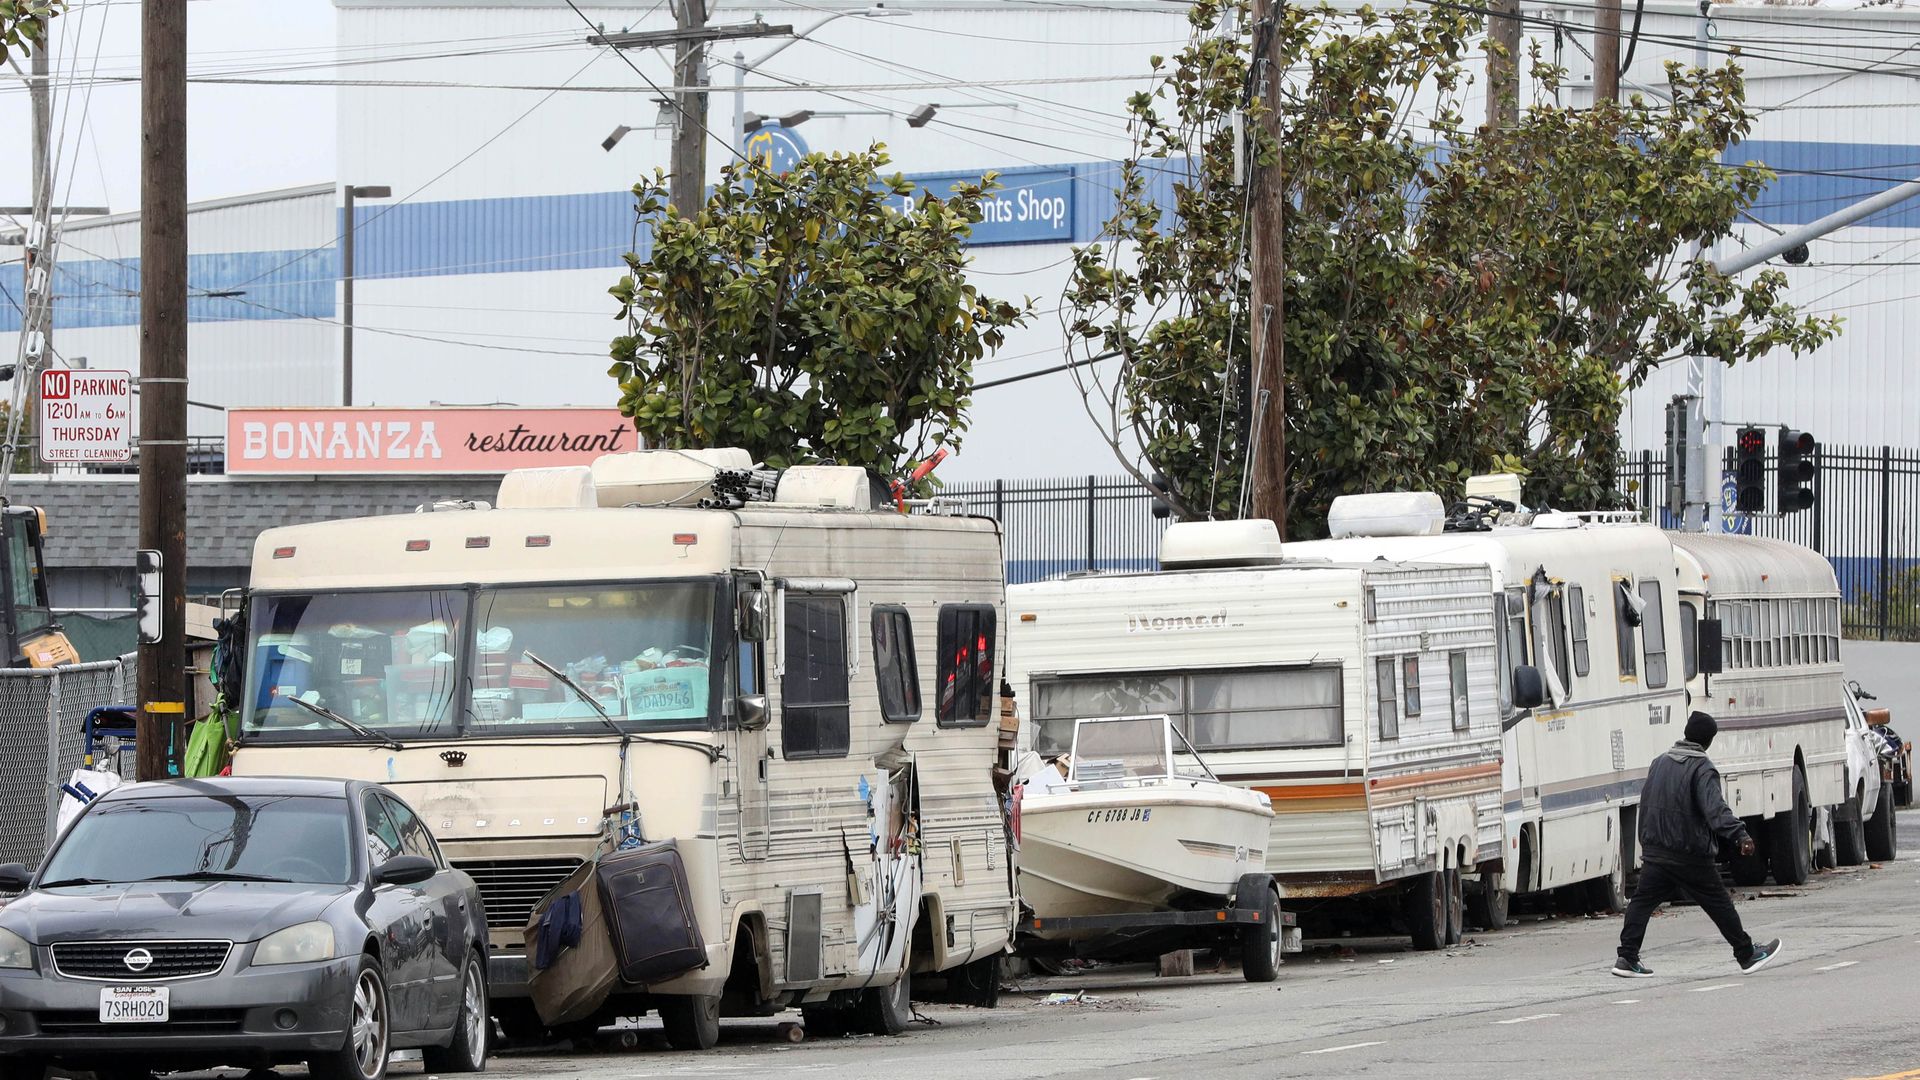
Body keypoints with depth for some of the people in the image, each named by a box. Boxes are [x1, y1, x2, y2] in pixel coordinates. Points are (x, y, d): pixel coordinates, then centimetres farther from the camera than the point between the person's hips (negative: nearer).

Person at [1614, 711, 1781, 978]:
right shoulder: (1702, 770, -13)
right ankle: (1747, 955, 14)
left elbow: (1646, 803, 23)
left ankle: (1627, 958, -5)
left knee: (1643, 901, 5)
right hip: (1690, 855, -6)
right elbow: (1715, 808, -28)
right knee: (1718, 904, 5)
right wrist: (1739, 835, -38)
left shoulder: (1659, 763, 12)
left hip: (1654, 852, 6)